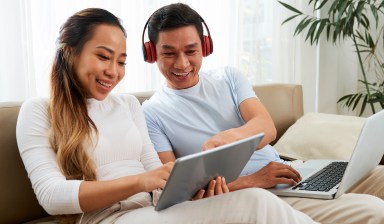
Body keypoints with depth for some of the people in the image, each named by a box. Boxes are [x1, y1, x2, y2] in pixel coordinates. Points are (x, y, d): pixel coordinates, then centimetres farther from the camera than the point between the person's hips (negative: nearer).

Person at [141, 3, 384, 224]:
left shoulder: (228, 77, 9)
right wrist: (250, 182, -21)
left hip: (290, 175, 6)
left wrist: (228, 137, -31)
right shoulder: (151, 113, -2)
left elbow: (268, 128, -7)